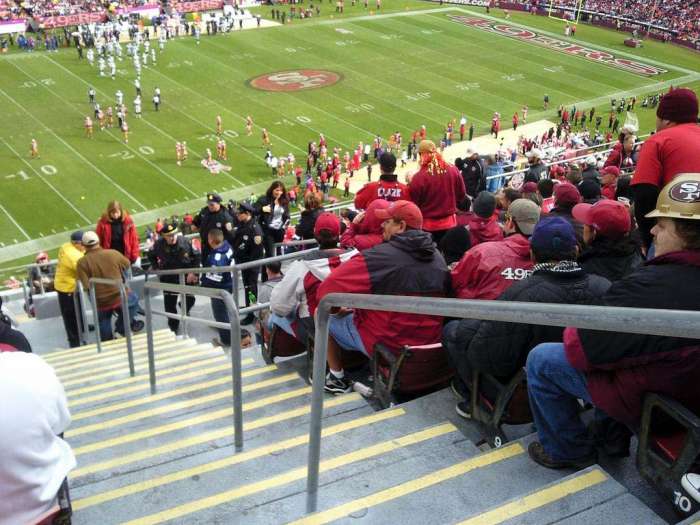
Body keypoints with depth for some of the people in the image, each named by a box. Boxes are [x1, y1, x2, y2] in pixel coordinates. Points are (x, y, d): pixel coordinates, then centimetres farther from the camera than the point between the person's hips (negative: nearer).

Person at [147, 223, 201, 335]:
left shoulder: (185, 242, -18)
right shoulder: (159, 244, -15)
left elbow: (197, 256, -4)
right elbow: (151, 256, 7)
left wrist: (193, 272, -9)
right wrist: (156, 269, 0)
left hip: (186, 277, 0)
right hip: (168, 278, 0)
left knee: (190, 300, 9)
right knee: (170, 304, 4)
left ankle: (185, 309, 46)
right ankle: (173, 327, 21)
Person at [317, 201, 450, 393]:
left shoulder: (379, 255, -20)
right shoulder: (437, 256, -1)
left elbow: (327, 290, -20)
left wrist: (339, 309, 3)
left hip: (389, 344, -6)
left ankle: (336, 378, 27)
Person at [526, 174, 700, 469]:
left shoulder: (653, 285, -31)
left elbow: (580, 349, -24)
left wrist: (571, 330, -2)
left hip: (647, 401, -8)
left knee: (540, 360, -1)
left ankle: (567, 451, 16)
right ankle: (612, 435, 32)